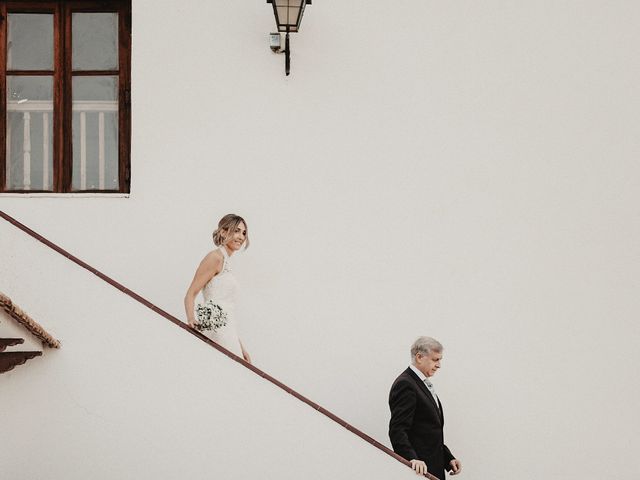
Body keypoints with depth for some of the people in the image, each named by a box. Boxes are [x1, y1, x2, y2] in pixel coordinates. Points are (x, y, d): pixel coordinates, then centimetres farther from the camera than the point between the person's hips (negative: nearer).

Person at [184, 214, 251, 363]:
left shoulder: (227, 261, 23)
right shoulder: (215, 257, -4)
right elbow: (190, 295, -10)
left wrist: (240, 347, 23)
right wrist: (191, 319, -29)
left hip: (227, 331, 9)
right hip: (217, 330, -9)